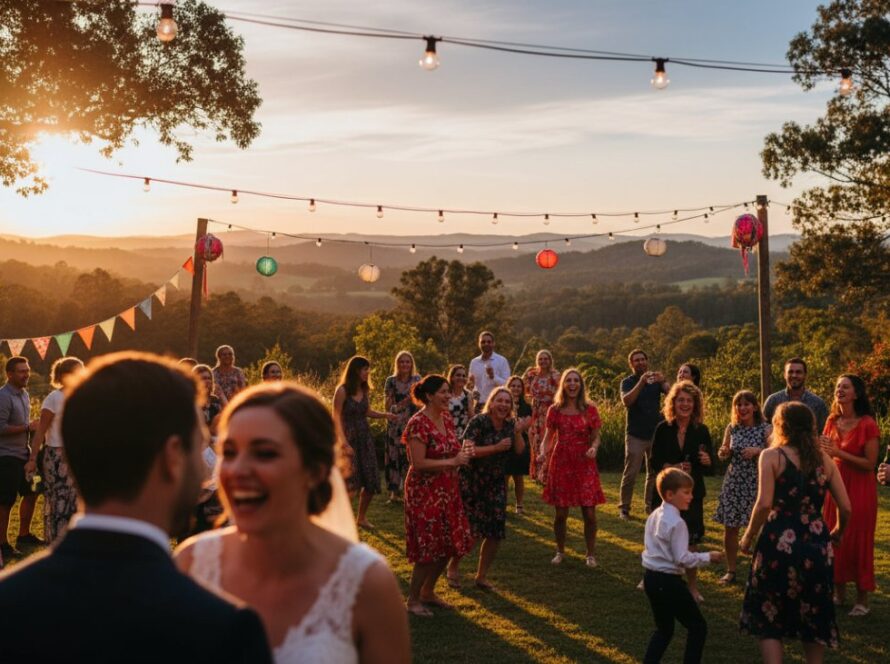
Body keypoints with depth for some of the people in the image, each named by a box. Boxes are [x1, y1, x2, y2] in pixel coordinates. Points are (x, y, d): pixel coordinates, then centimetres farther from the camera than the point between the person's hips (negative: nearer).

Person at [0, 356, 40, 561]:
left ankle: (24, 534, 32)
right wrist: (28, 427, -20)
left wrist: (33, 427, 7)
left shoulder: (24, 394, 11)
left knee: (31, 493, 17)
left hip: (23, 454, 9)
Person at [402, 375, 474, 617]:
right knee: (429, 549, -1)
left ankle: (428, 592, 32)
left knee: (449, 545, 14)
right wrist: (453, 461, -21)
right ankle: (413, 599, 17)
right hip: (425, 492, -8)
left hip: (447, 490, 8)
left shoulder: (447, 418, 6)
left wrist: (463, 452, -4)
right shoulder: (418, 423, -19)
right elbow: (419, 463, -23)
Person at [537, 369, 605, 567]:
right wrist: (543, 453, -13)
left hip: (585, 465, -1)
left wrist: (594, 448, -18)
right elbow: (548, 437, 6)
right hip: (560, 464, 1)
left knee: (589, 513, -3)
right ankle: (560, 552, 26)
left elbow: (596, 437, 4)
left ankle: (590, 554, 17)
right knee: (560, 513, 5)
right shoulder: (555, 410, 2)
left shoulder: (590, 410, 0)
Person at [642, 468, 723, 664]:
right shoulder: (676, 522, -19)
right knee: (698, 627, 5)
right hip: (668, 581, -9)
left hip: (650, 577, 9)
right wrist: (708, 557, -9)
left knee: (664, 628, 21)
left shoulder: (654, 515, 8)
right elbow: (682, 559, -20)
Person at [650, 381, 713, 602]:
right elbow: (655, 462, -1)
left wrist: (707, 461, -22)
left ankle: (692, 587, 18)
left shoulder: (701, 431, -3)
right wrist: (673, 468, -18)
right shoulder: (663, 428, -3)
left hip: (692, 493, 0)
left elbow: (709, 465, 0)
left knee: (690, 542, 3)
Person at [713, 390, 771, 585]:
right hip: (733, 482, 3)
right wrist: (723, 452, -6)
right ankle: (730, 571, 18)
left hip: (756, 483, -3)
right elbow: (724, 455, 15)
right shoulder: (732, 428, 6)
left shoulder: (766, 428, -5)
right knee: (730, 528, 5)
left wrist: (757, 450, -24)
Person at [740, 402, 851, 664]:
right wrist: (837, 533, 23)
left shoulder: (771, 456, -5)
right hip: (816, 544, 4)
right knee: (814, 618, 19)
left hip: (779, 542, -4)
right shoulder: (824, 459, 7)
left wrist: (748, 538, -2)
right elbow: (845, 507, 5)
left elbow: (764, 504, -15)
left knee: (770, 619, 9)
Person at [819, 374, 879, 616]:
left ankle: (862, 600, 12)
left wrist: (839, 453, -20)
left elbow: (870, 463, -15)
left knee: (858, 542, 0)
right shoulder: (832, 421, 6)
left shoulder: (867, 424, -14)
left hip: (859, 489, -6)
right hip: (835, 486, 6)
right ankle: (839, 593, 24)